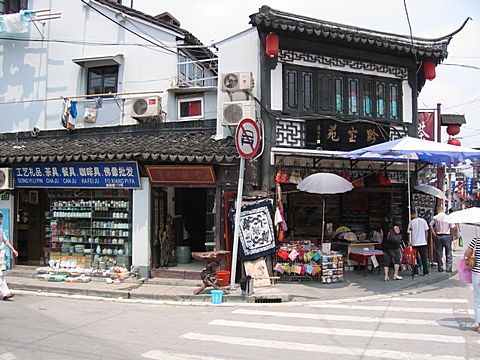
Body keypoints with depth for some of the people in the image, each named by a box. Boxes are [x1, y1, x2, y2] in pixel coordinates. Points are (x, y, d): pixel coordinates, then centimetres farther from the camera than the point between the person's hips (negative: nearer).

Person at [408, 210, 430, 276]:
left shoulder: (411, 222, -6)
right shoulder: (423, 221, 1)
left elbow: (410, 233, -6)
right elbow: (426, 231, 5)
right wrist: (425, 240, 14)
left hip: (415, 243, -2)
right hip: (423, 242, 2)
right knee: (424, 258, 8)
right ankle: (426, 272, 9)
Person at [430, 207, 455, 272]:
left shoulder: (435, 217, -1)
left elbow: (431, 225, -10)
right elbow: (452, 227, -6)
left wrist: (434, 234, -5)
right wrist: (452, 236, 3)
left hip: (438, 236, 1)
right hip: (447, 236, -1)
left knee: (439, 253, 9)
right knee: (448, 253, 6)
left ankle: (440, 268, 12)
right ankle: (448, 268, 3)